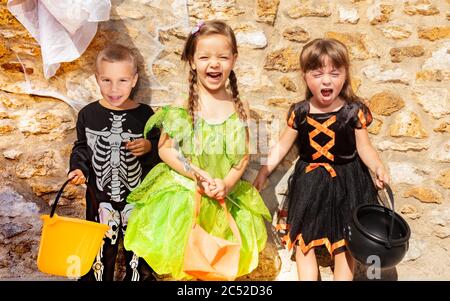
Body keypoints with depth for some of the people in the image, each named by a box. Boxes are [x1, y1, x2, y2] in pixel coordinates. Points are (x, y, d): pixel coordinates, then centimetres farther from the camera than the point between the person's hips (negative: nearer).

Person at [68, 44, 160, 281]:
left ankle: (140, 276, 41)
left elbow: (160, 149, 0)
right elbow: (81, 148, 7)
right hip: (100, 195, 0)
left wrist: (149, 147, -21)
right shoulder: (88, 114, -5)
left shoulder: (144, 114, -7)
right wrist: (79, 169, -11)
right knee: (100, 248, 17)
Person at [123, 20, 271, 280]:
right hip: (183, 194, -2)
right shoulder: (183, 105, -10)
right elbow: (165, 149, -7)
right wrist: (197, 175, -18)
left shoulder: (239, 107, -3)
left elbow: (243, 154, 0)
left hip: (226, 198, 2)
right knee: (181, 259, 8)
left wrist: (227, 183, -15)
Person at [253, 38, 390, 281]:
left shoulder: (354, 111, -13)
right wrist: (264, 171, -5)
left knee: (344, 243, 12)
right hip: (309, 183, 2)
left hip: (346, 182, -2)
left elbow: (364, 147, -6)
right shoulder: (299, 112, -9)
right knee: (303, 239, 12)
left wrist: (378, 167, -24)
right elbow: (282, 146, 0)